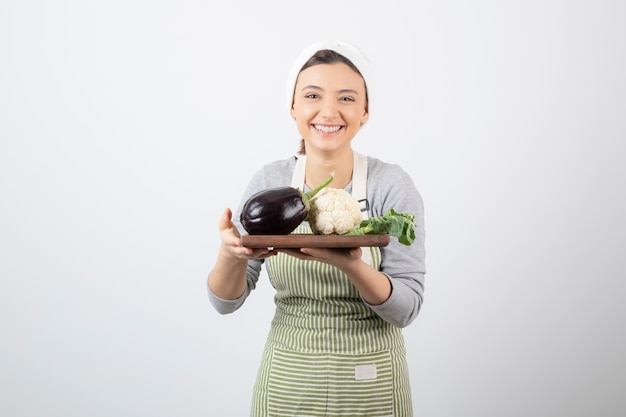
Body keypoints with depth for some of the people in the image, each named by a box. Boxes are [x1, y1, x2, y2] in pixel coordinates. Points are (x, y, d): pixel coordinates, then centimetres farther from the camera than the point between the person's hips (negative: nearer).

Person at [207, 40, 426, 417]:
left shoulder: (392, 185, -12)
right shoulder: (268, 182, -6)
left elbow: (407, 308, -14)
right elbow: (227, 301, -3)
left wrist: (350, 265, -32)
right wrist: (233, 254, -24)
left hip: (371, 385, -2)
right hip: (286, 382, 2)